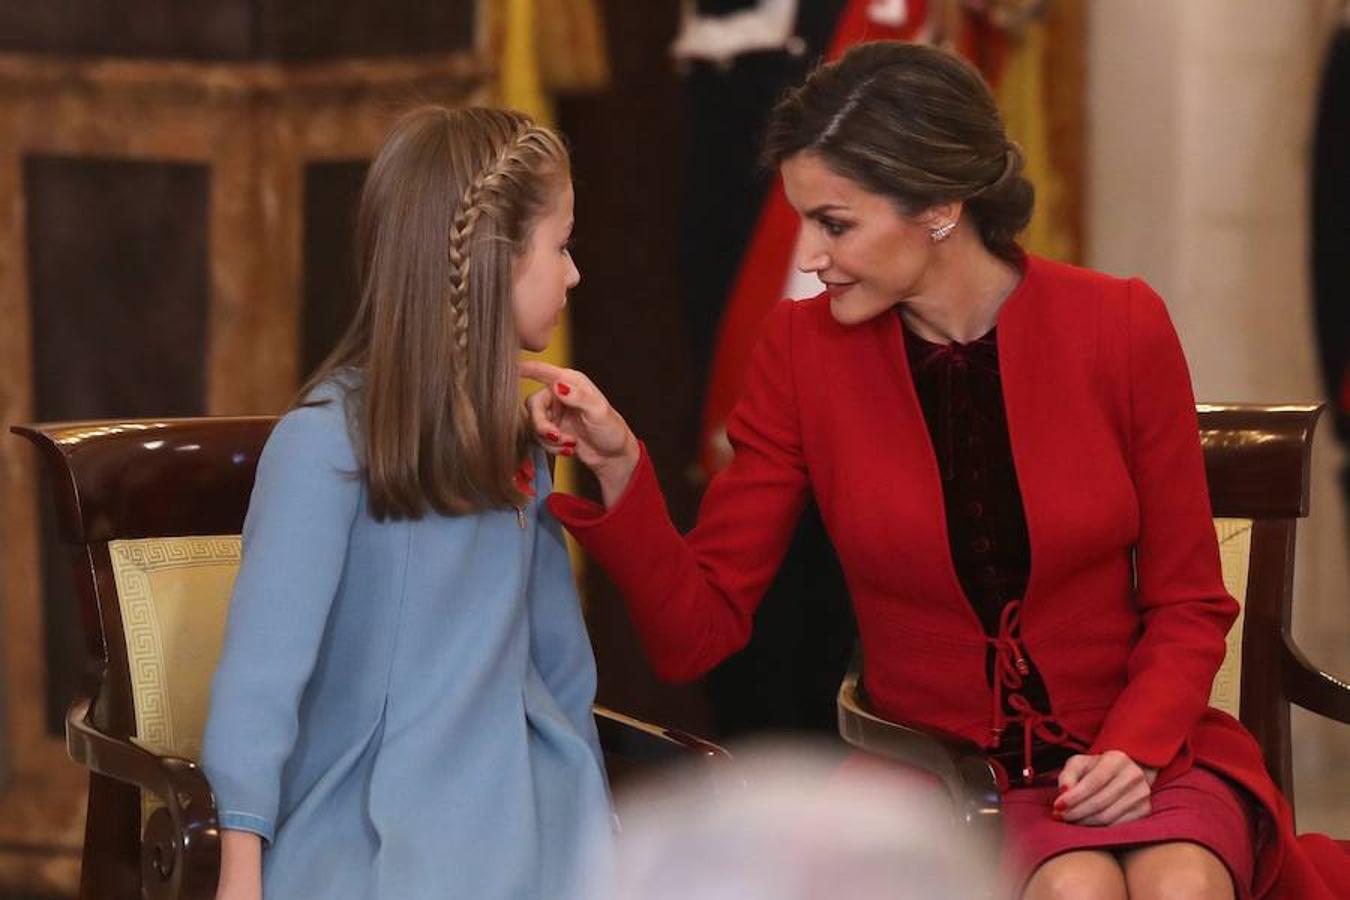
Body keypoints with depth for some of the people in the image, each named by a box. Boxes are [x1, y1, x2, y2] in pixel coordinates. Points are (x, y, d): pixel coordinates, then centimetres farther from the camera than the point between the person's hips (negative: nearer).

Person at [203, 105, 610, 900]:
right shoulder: (328, 439, -11)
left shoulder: (511, 436, 11)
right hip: (366, 834, -6)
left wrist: (590, 810, 14)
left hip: (517, 823, 6)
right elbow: (262, 670, -14)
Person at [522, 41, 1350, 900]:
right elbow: (699, 631, -4)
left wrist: (1135, 748, -14)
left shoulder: (1118, 326, -4)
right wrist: (620, 474, -19)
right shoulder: (805, 348, -3)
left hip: (1134, 753, 0)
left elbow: (1187, 604, 4)